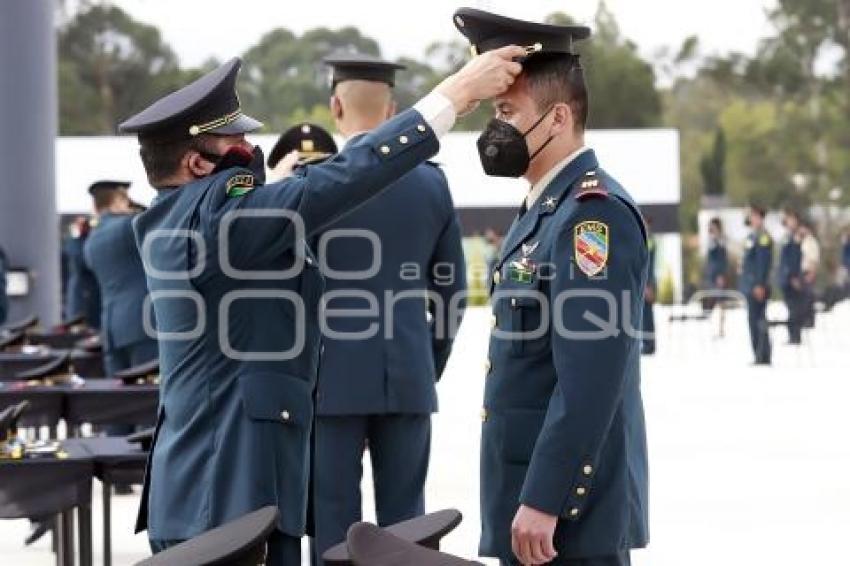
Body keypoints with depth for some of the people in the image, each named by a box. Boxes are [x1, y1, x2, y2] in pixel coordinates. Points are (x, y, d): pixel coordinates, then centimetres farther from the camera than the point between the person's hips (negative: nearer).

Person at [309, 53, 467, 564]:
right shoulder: (433, 182, 5)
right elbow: (451, 288, 9)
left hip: (333, 374, -3)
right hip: (409, 376, 3)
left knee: (334, 520, 0)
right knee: (404, 520, 7)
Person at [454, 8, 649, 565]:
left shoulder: (593, 211, -16)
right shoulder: (546, 207, 16)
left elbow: (590, 380, -23)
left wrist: (544, 501, -24)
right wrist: (525, 494, 18)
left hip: (568, 505, -9)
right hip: (531, 487, 9)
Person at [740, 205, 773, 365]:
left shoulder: (763, 237, -13)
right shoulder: (751, 236, 17)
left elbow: (764, 262, -20)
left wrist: (759, 285, -24)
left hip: (758, 287, -10)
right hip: (750, 287, 10)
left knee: (758, 322, -9)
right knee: (753, 321, 12)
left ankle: (763, 358, -7)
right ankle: (759, 357, 16)